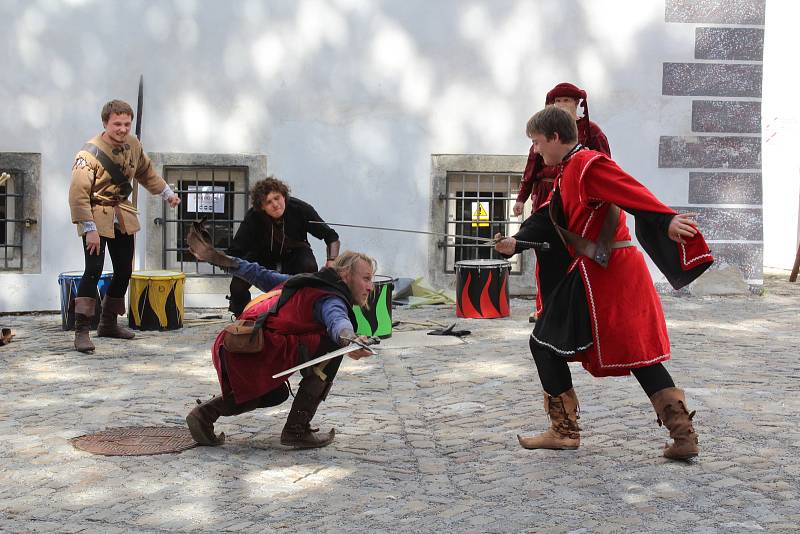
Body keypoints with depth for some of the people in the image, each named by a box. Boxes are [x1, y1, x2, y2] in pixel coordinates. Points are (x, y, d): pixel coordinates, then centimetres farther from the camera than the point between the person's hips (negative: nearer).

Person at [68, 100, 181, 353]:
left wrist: (167, 193, 19)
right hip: (97, 217, -7)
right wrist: (90, 229, -26)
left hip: (123, 216, 7)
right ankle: (81, 331, -12)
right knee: (93, 271, -16)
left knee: (124, 271, 11)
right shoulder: (90, 153, -22)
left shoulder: (133, 145, -1)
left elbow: (146, 172, 20)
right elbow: (78, 194, -23)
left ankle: (108, 323, 26)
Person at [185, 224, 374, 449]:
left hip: (226, 350, 10)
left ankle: (205, 413, 19)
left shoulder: (302, 282, 25)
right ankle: (297, 430, -2)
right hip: (257, 351, -10)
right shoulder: (331, 299, -2)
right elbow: (337, 320, -27)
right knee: (331, 346, -4)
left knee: (275, 394, 36)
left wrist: (217, 258, 42)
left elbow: (260, 275, 34)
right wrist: (348, 340, -48)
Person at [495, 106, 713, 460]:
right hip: (623, 271, 10)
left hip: (599, 274, -10)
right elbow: (550, 221, 23)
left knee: (546, 343, 3)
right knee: (638, 351, 10)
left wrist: (667, 221, -39)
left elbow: (633, 193, -26)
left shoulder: (588, 166, -13)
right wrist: (515, 244, 15)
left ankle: (564, 431, 10)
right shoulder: (566, 173, 19)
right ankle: (683, 435, 7)